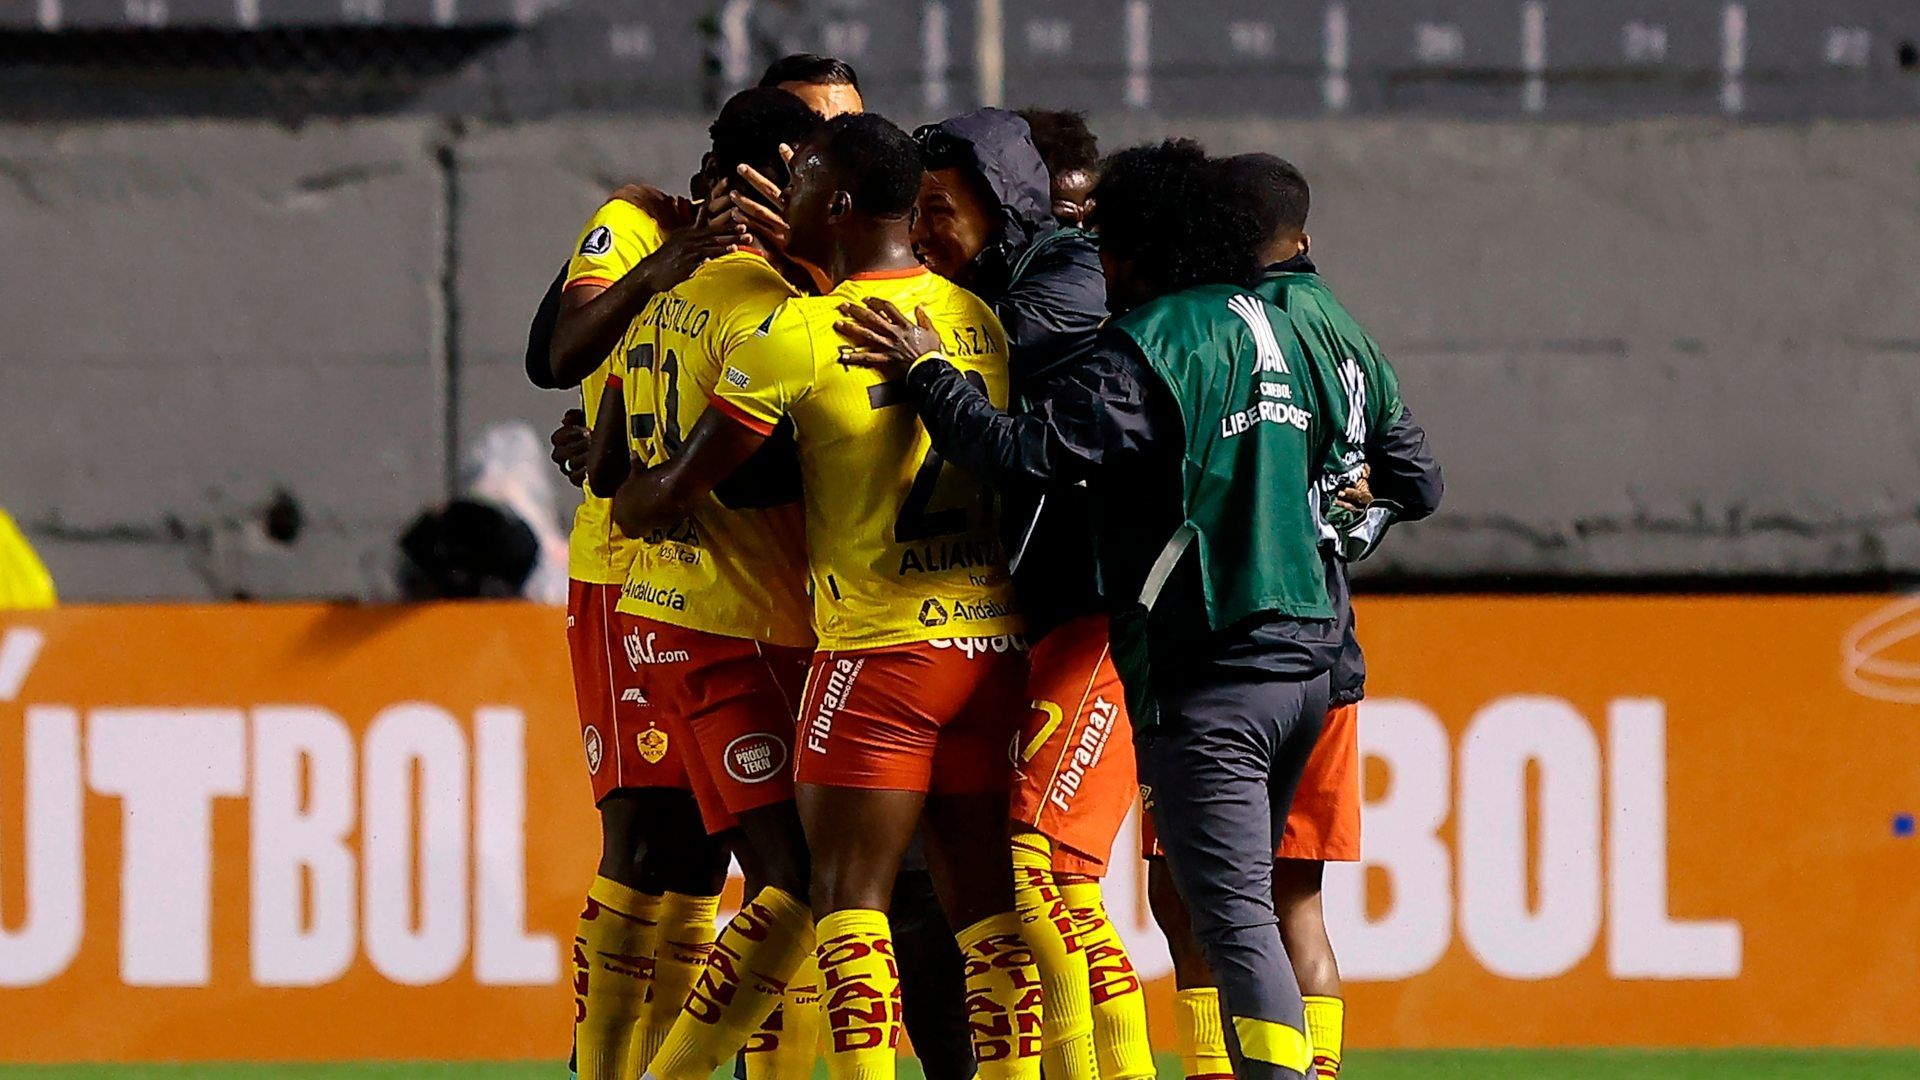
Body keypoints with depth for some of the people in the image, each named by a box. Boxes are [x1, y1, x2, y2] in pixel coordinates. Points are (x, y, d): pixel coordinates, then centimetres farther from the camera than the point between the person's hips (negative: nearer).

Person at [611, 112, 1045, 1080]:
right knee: (981, 899, 9)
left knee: (848, 900, -3)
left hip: (878, 648, -6)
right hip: (996, 641, 6)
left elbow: (676, 489, -5)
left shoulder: (798, 335, -9)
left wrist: (620, 499, 18)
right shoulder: (980, 318, 9)